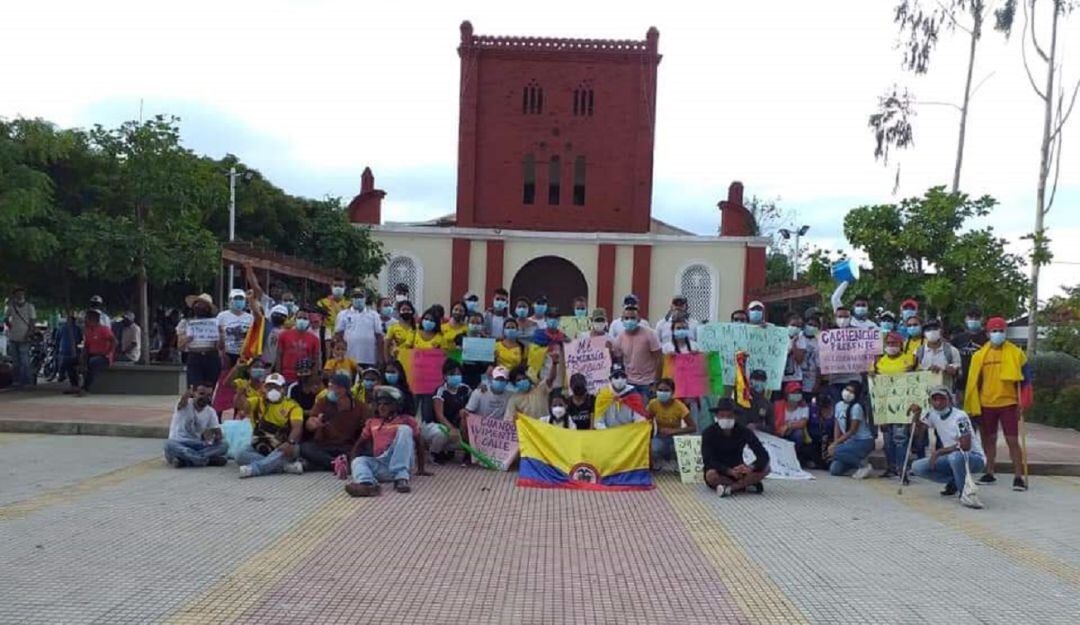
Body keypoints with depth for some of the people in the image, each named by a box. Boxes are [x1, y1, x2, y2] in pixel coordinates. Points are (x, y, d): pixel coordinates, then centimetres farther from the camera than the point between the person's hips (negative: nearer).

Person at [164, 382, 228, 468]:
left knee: (224, 445, -21)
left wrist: (216, 436, -28)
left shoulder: (211, 412, 5)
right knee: (169, 444, -38)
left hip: (198, 446, 4)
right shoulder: (185, 405, -6)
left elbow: (218, 433, -2)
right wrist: (188, 393, -59)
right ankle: (208, 460, -34)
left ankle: (184, 460, -29)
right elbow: (183, 401, -33)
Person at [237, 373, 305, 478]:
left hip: (282, 449, -2)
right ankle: (285, 465, -32)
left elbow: (297, 427, -19)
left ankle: (254, 468, -47)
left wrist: (290, 442, -38)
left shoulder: (292, 406, -2)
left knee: (293, 448, -35)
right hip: (261, 449, 3)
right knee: (241, 456, -25)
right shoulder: (258, 402, 8)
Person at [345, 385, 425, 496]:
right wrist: (352, 462, 6)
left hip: (399, 463, -3)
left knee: (404, 429, -23)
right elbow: (360, 444, 22)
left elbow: (418, 444, 10)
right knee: (359, 460, -22)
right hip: (379, 465, 3)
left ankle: (401, 477, -35)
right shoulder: (371, 422, 21)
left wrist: (421, 469, 7)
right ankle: (367, 484, -58)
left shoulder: (407, 420, 10)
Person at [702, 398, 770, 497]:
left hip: (737, 472, 3)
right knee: (711, 475, -37)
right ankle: (747, 485, -19)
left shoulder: (743, 432, -8)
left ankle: (729, 488, -26)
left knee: (765, 468, -21)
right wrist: (730, 471, -37)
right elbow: (708, 461, -24)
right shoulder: (709, 433, -15)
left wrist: (750, 468, -35)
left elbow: (763, 455, -15)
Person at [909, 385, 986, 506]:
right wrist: (917, 415, -11)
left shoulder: (960, 417, -21)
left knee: (955, 455, -42)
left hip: (974, 457, -7)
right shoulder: (933, 414, 0)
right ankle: (954, 482, 9)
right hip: (951, 458, 7)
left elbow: (965, 446, -27)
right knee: (917, 467, -9)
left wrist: (939, 452, -25)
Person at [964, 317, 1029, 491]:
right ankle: (989, 473, 23)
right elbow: (973, 381, 8)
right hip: (986, 404, 3)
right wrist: (974, 405, 5)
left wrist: (1022, 401, -6)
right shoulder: (980, 355, 3)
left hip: (1008, 403, -3)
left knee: (1012, 441, -4)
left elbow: (1024, 379, 2)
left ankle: (1018, 477, 2)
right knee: (989, 440, 12)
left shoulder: (1015, 353, -2)